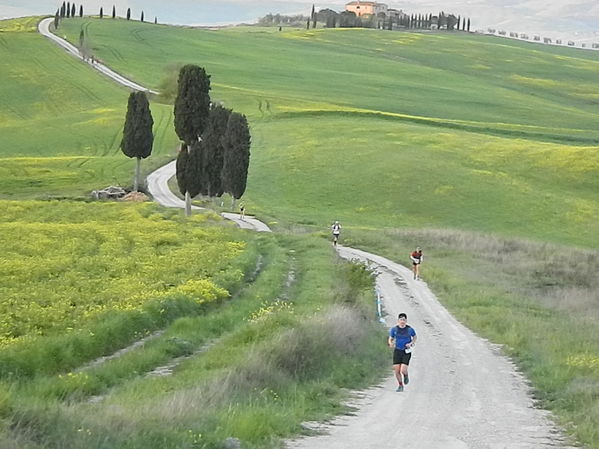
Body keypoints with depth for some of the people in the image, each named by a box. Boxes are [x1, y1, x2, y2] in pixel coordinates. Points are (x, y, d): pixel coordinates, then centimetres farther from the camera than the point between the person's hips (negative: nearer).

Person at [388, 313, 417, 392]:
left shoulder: (410, 329, -5)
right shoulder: (394, 329, -2)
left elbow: (415, 338, 13)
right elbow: (390, 339, 9)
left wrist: (411, 343, -7)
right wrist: (391, 344, -15)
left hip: (406, 352, -2)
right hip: (397, 351, 2)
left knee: (403, 370, -14)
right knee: (396, 371, -5)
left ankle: (406, 375, 24)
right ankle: (400, 386, 19)